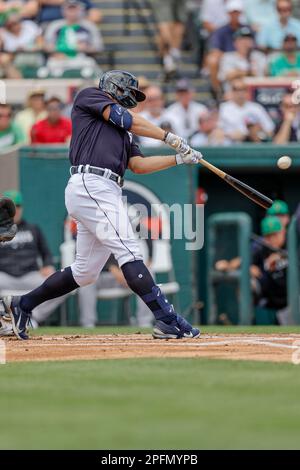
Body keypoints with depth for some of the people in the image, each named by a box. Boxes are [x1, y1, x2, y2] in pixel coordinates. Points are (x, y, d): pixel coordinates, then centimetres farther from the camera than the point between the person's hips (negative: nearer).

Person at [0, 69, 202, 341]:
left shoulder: (123, 131, 31)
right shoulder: (89, 96, 12)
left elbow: (138, 165, 20)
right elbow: (126, 119, -1)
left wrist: (180, 159, 11)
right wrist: (169, 137, 2)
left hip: (108, 194, 9)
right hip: (90, 184, -9)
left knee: (85, 272, 10)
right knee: (129, 252, -18)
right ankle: (168, 321, -26)